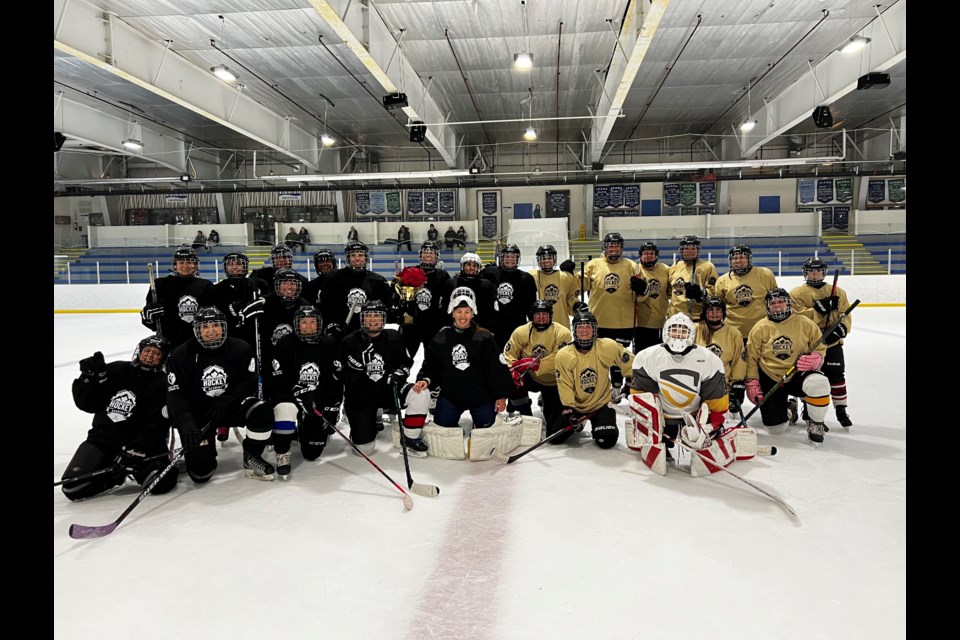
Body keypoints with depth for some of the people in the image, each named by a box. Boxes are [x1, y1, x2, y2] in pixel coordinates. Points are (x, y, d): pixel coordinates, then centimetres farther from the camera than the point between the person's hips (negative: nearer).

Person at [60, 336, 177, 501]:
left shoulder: (162, 384, -4)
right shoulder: (115, 371, 6)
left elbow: (155, 427, -13)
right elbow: (87, 404, 6)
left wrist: (135, 452, -23)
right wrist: (89, 379, -10)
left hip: (139, 441, -3)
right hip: (103, 436, 3)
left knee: (161, 482, -26)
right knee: (73, 488, -17)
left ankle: (134, 469, 5)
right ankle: (113, 474, 10)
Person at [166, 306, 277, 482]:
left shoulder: (240, 349, -8)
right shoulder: (181, 355, -11)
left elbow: (249, 382, -8)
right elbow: (175, 394, -16)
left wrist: (226, 400, -25)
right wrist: (185, 423, -32)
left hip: (231, 406, 1)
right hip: (198, 414, -1)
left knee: (263, 413, -29)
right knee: (200, 473, -11)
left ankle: (251, 457, -5)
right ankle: (206, 452, 26)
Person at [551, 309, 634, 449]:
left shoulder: (608, 347, -16)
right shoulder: (564, 355, -15)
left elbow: (629, 363, -1)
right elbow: (564, 385, -13)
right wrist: (568, 408, -20)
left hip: (601, 402, -1)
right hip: (574, 404, 1)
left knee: (606, 440, -20)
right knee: (554, 436, -8)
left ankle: (597, 425, 17)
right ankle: (576, 425, 25)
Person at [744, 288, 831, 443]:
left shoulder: (805, 323, -2)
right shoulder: (760, 328, -3)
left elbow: (820, 347, 5)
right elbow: (751, 358, 2)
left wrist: (814, 359, -18)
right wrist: (752, 383, -5)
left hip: (798, 375, 0)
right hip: (770, 379, 0)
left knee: (819, 383, -36)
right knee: (775, 427, -9)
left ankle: (815, 424, -8)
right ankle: (788, 412, 31)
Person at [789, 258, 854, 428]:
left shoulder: (838, 293, 7)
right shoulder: (797, 293, -2)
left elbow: (845, 317, 3)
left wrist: (839, 330, -17)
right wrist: (819, 308, -24)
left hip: (832, 344, 2)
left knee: (837, 376, 5)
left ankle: (841, 411, 18)